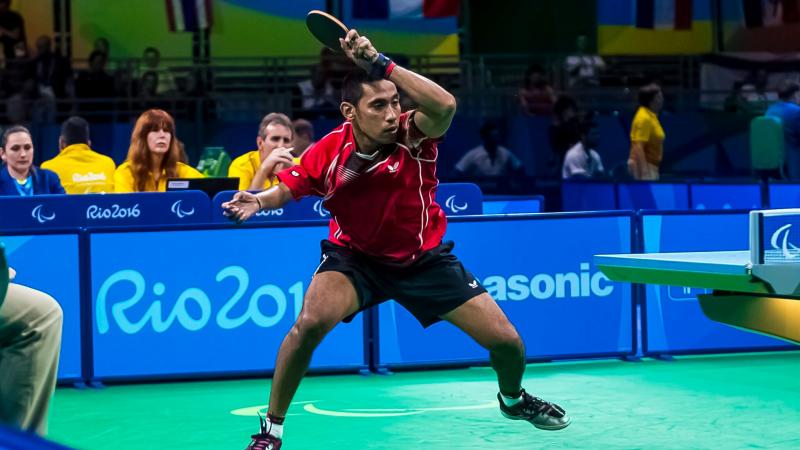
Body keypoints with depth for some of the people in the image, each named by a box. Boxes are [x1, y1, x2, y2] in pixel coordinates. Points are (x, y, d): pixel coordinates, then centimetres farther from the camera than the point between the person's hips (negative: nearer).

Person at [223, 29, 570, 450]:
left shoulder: (412, 137, -26)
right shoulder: (327, 152, -20)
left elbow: (445, 105, -49)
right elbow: (288, 188, -2)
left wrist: (381, 64, -54)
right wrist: (258, 201, -25)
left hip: (425, 258, 0)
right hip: (355, 257, 0)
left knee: (506, 341, -2)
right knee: (311, 322, -29)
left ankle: (513, 399, 36)